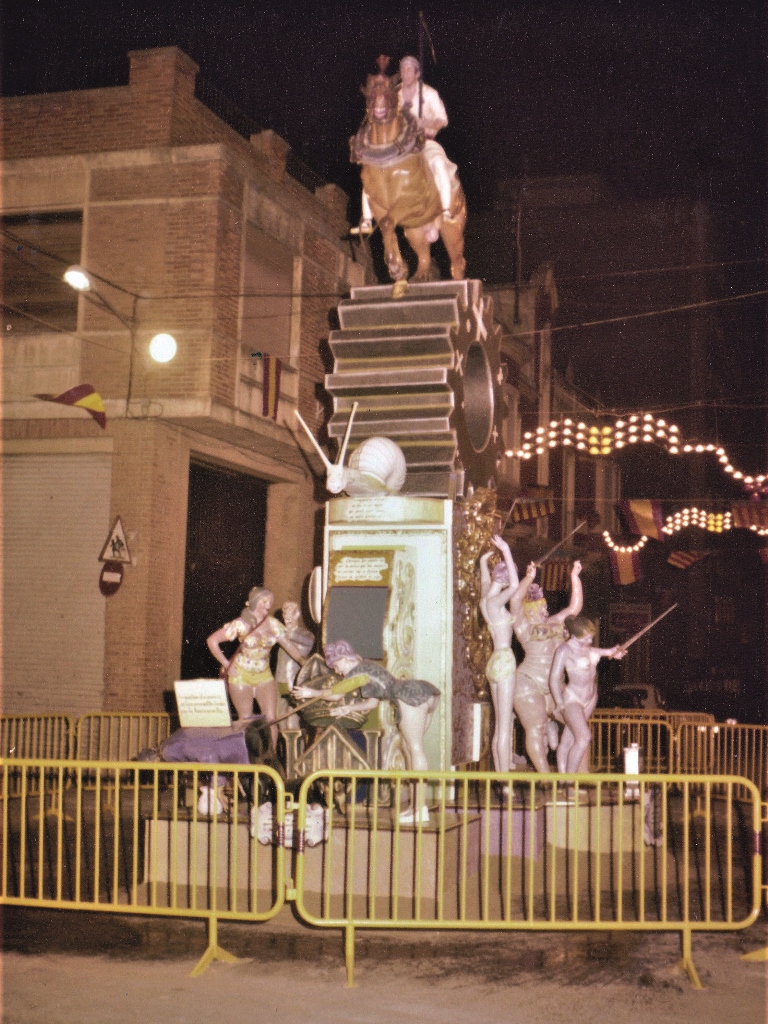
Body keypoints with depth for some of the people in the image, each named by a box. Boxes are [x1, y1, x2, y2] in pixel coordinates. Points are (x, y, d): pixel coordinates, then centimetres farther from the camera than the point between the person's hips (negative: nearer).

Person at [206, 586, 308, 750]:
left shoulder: (273, 624, 0)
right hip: (241, 675, -4)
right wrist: (226, 664, -10)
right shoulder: (241, 624, -13)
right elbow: (212, 640, -10)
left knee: (271, 719, -3)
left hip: (264, 675, 4)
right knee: (246, 722, -1)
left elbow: (289, 646, 5)